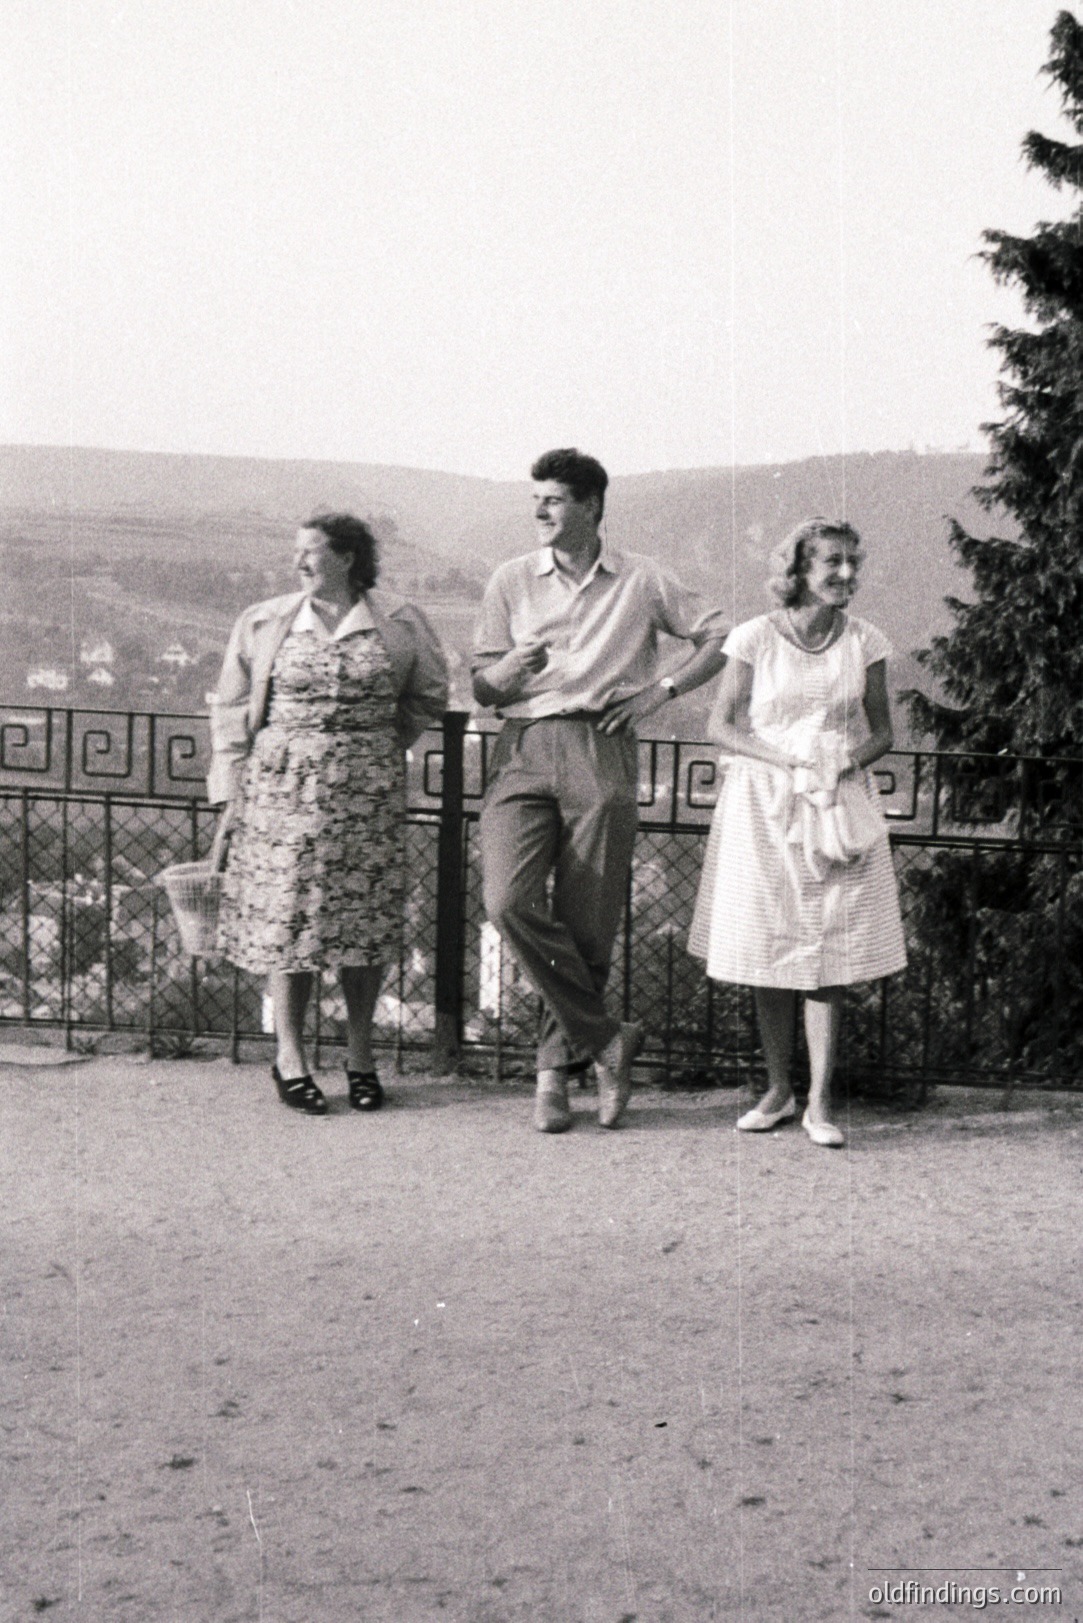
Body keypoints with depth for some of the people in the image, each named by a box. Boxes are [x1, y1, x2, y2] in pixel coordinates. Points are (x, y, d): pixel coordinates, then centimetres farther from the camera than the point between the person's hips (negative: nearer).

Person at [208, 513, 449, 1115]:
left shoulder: (400, 623, 5)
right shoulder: (264, 623, 6)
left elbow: (429, 697, 17)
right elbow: (233, 710, 8)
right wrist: (231, 791, 3)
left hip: (368, 791, 0)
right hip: (284, 785, 0)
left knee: (365, 917, 2)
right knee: (288, 914, -1)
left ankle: (361, 1053, 15)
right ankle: (290, 1054, 11)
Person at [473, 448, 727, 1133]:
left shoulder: (644, 581, 10)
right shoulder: (512, 580, 12)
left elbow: (719, 638, 14)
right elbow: (481, 687, 12)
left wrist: (660, 690, 1)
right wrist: (509, 671, -11)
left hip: (602, 754, -1)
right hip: (524, 750, 1)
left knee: (587, 926, -2)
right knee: (509, 901, -20)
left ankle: (555, 1069, 14)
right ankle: (607, 1038, -7)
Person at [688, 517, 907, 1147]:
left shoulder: (866, 642, 2)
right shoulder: (756, 638, -4)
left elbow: (882, 731, 8)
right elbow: (724, 726, 0)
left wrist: (847, 762, -13)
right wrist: (787, 761, -14)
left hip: (840, 805, 1)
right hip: (764, 807, -1)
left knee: (830, 956, -3)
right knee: (768, 955, 5)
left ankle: (820, 1102, 3)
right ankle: (778, 1090, 19)